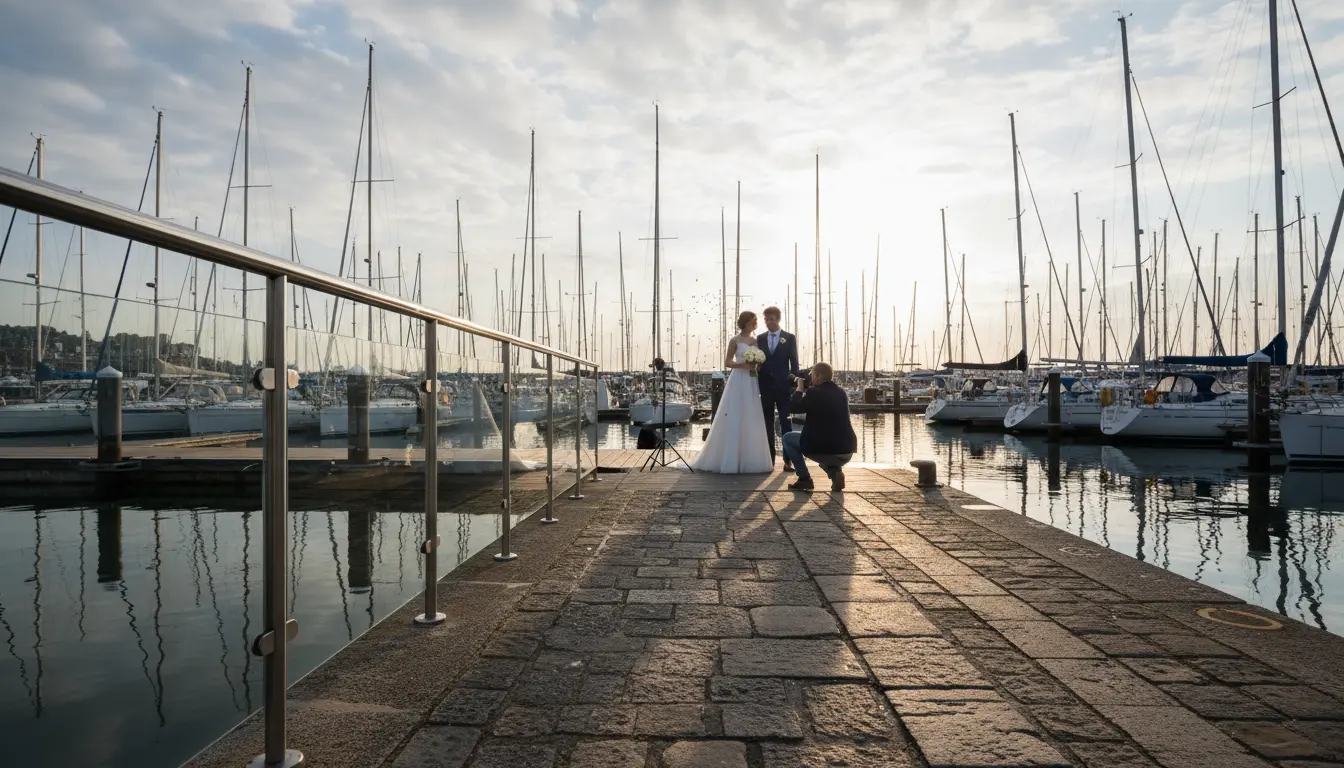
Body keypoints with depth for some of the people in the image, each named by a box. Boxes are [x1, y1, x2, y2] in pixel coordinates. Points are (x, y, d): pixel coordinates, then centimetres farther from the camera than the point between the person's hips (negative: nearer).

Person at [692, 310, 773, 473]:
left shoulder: (755, 341, 13)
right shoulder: (735, 341, -3)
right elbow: (727, 362, -5)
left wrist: (757, 366, -2)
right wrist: (743, 365, -18)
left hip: (752, 383, 6)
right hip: (738, 382, -6)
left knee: (751, 421, 6)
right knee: (735, 420, -5)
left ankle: (749, 459, 13)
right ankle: (731, 460, 1)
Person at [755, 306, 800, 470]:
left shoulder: (789, 338, 2)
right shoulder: (760, 338, 9)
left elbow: (794, 362, 0)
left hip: (783, 387, -2)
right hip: (766, 387, 3)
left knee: (786, 423, -1)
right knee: (768, 424, 5)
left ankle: (788, 459, 1)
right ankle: (770, 459, 10)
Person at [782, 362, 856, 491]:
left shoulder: (813, 392, -10)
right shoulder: (841, 393, 13)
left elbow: (796, 407, -1)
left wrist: (800, 388, 13)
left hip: (823, 449, -6)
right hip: (847, 452, 6)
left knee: (787, 438, 15)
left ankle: (804, 478, 8)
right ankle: (835, 471, 10)